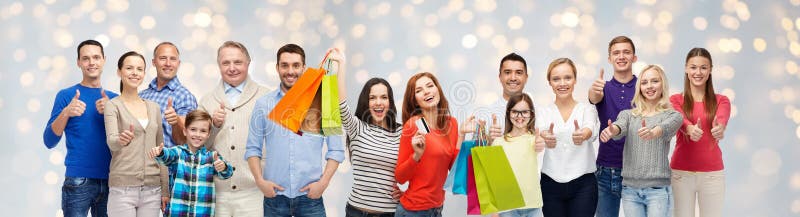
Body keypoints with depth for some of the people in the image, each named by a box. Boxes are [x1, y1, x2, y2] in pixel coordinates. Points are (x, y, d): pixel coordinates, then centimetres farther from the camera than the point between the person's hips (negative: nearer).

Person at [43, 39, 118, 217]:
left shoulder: (113, 98, 11)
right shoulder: (66, 95, 2)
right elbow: (49, 142, -3)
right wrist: (66, 113, -18)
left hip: (110, 181, 3)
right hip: (78, 181, -3)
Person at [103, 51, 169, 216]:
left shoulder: (154, 108, 12)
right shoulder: (113, 105, -1)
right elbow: (111, 141, -18)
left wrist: (165, 190, 9)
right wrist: (121, 140, -41)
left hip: (152, 189, 4)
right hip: (122, 188, -4)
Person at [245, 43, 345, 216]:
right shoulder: (263, 104, 5)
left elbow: (336, 149, 2)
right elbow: (253, 149, 7)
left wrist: (323, 182, -8)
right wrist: (260, 181, -6)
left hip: (310, 196, -1)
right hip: (274, 196, 1)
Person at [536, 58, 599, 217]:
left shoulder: (587, 109, 3)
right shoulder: (543, 111, 5)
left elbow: (592, 130, -20)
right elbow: (540, 130, -18)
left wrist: (583, 134, -45)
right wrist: (545, 136, -43)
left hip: (583, 184, -1)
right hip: (551, 184, 1)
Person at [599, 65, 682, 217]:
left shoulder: (673, 116, 3)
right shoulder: (628, 114, 11)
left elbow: (665, 128, -19)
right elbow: (619, 127, -11)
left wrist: (652, 133, -43)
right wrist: (611, 130, -36)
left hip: (658, 189, -2)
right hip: (630, 189, 3)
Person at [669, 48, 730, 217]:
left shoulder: (721, 101, 5)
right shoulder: (675, 100, 3)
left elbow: (721, 121, -18)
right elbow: (679, 120, -19)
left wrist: (719, 129, -43)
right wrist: (690, 128, -42)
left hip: (712, 173, 0)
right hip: (681, 172, 0)